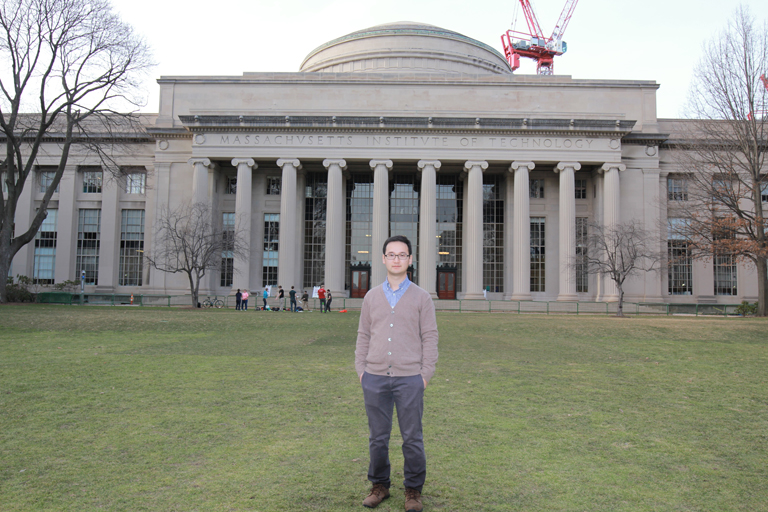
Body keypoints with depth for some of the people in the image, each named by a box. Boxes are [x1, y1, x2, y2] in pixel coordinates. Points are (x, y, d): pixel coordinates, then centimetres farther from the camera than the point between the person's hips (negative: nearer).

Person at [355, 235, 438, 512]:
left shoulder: (421, 297, 1)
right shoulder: (372, 296, 9)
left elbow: (430, 338, 0)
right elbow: (363, 335, 11)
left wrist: (425, 374, -5)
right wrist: (360, 370, 4)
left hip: (409, 379, -2)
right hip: (375, 378, 2)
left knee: (412, 438, 5)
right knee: (377, 437, 10)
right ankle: (379, 486, 27)